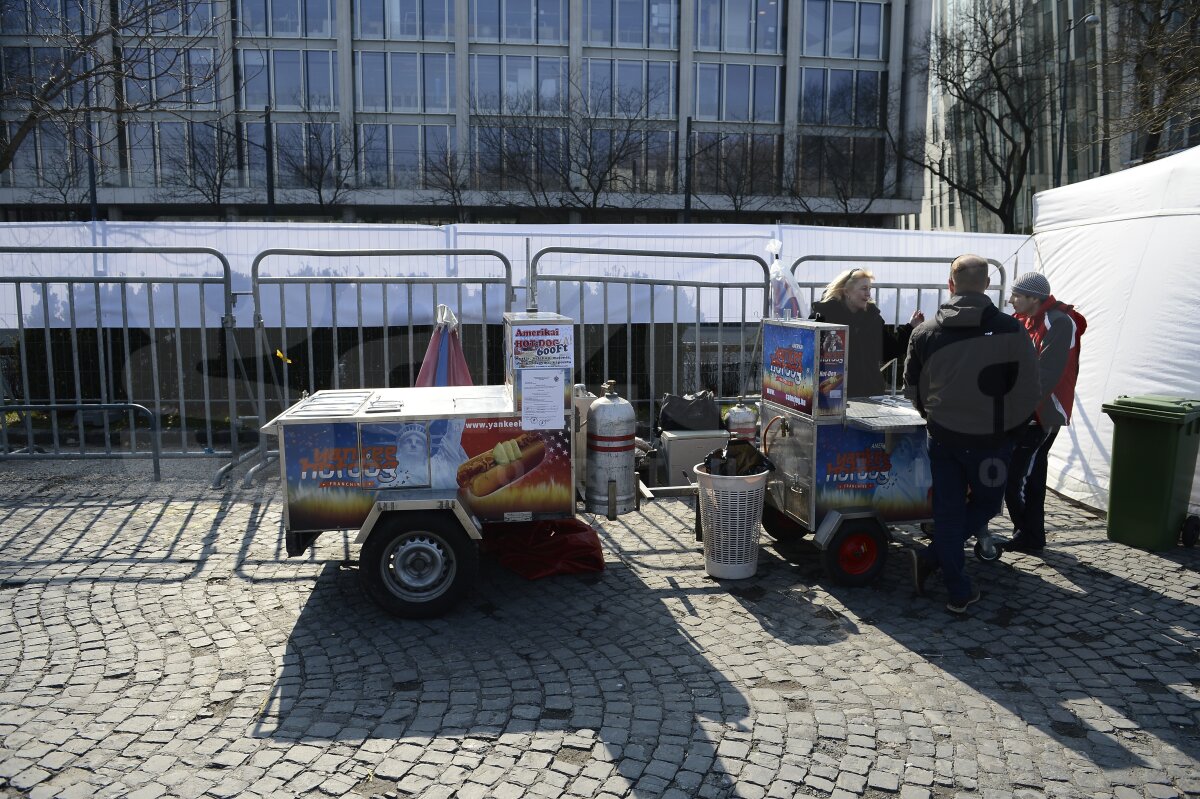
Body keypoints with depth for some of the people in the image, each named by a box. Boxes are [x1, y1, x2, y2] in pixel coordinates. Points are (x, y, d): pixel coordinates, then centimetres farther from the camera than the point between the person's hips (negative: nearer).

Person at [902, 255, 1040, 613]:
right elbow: (1029, 392, -8)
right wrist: (1008, 428, 9)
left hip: (942, 436, 3)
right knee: (985, 503, 17)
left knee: (947, 510, 11)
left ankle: (959, 592, 11)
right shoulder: (1010, 330, -12)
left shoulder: (926, 332, -3)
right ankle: (932, 557, 3)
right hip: (989, 439, -2)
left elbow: (913, 389, 8)